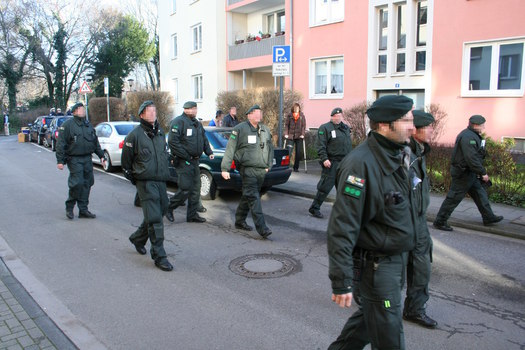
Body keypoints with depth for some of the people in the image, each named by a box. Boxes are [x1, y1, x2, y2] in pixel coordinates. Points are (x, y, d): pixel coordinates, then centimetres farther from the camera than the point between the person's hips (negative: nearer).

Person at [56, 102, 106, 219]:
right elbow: (61, 144, -9)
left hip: (87, 159, 6)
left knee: (87, 184, 7)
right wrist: (60, 160, -14)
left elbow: (95, 142, 21)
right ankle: (69, 207, 9)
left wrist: (101, 156, 16)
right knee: (77, 183, -11)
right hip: (74, 159, -6)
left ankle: (83, 210, 15)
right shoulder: (67, 125, -6)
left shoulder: (88, 124, 14)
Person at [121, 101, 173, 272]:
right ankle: (159, 256, -4)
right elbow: (126, 161, 1)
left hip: (161, 181, 7)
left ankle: (138, 238, 39)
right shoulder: (135, 135, -6)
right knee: (154, 219, -9)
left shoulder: (160, 133, 13)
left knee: (158, 213, 15)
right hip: (146, 182, -7)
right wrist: (134, 179, 5)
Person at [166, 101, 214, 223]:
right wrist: (186, 156, -19)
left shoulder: (197, 123, 16)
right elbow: (172, 141, -19)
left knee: (196, 188, 9)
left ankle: (192, 215, 19)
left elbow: (204, 139, 24)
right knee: (186, 188, -9)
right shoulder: (178, 122, -12)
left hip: (195, 161, 9)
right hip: (183, 161, -9)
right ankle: (169, 207, 13)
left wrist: (209, 152, 7)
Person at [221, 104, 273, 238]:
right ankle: (262, 228, -16)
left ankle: (240, 221, 29)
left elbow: (270, 148, 25)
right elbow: (230, 149, -5)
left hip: (261, 170, 7)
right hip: (247, 168, -6)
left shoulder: (265, 130, 15)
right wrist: (225, 168, -9)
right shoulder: (240, 129, -4)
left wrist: (269, 165, 18)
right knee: (253, 197, -12)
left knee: (247, 196, 15)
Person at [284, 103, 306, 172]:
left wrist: (302, 134, -6)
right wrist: (286, 134, -6)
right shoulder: (289, 115, 2)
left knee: (299, 152, 1)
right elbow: (286, 125, 2)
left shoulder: (302, 115, 4)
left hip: (299, 136, 1)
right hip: (291, 136, -1)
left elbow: (304, 125, 3)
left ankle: (296, 167, 13)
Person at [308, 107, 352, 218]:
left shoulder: (346, 128, 17)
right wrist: (324, 159, -22)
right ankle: (314, 208, 5)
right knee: (325, 186, -6)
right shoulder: (325, 128, -5)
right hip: (332, 163, -7)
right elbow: (321, 146, -12)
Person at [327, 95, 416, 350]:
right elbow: (342, 226, -26)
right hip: (374, 264, -8)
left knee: (369, 318, 23)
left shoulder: (398, 154, 4)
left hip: (396, 259, 8)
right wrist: (341, 282, -25)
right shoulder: (361, 163, -24)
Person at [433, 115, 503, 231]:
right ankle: (439, 222, 4)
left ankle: (489, 217, 31)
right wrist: (483, 172, -21)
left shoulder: (472, 135, 13)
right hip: (463, 173, -11)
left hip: (470, 173, 11)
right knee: (454, 198, -4)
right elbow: (472, 158, -28)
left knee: (480, 193, 18)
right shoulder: (468, 137, -22)